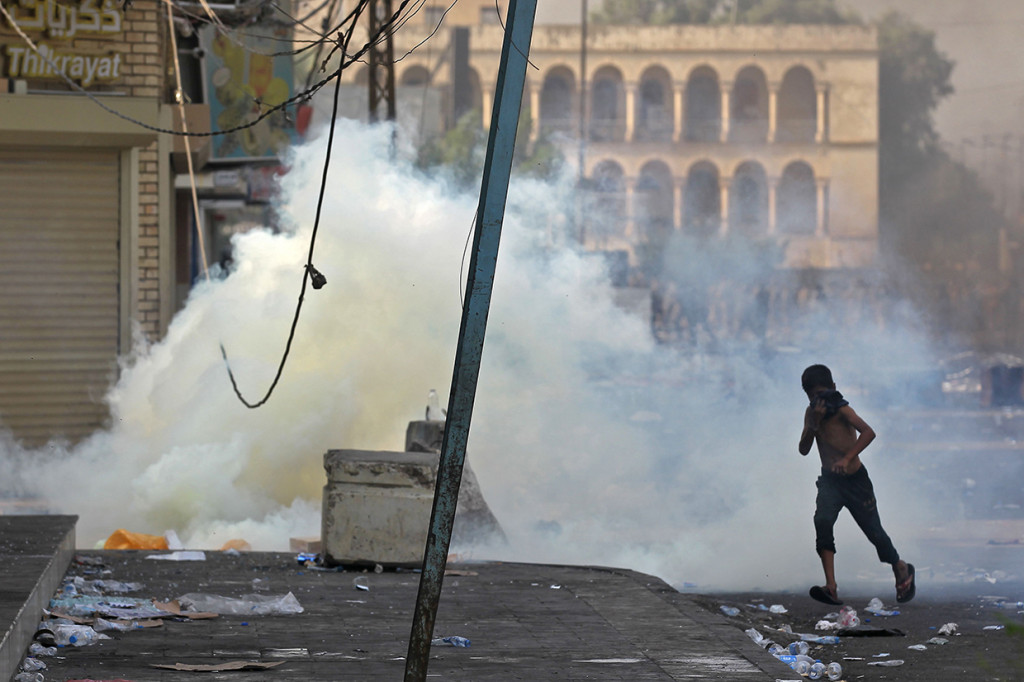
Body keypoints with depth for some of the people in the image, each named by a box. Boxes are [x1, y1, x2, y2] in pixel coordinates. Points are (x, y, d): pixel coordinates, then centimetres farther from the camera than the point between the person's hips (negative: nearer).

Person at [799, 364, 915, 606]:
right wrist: (814, 423, -21)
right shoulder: (811, 413, 0)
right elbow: (804, 449, -7)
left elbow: (868, 432, -33)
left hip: (855, 479, -4)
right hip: (829, 480, 4)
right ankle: (831, 587, -27)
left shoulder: (842, 410, -17)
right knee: (822, 522, -22)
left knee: (873, 530, 5)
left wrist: (847, 458, -42)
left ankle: (901, 569, 35)